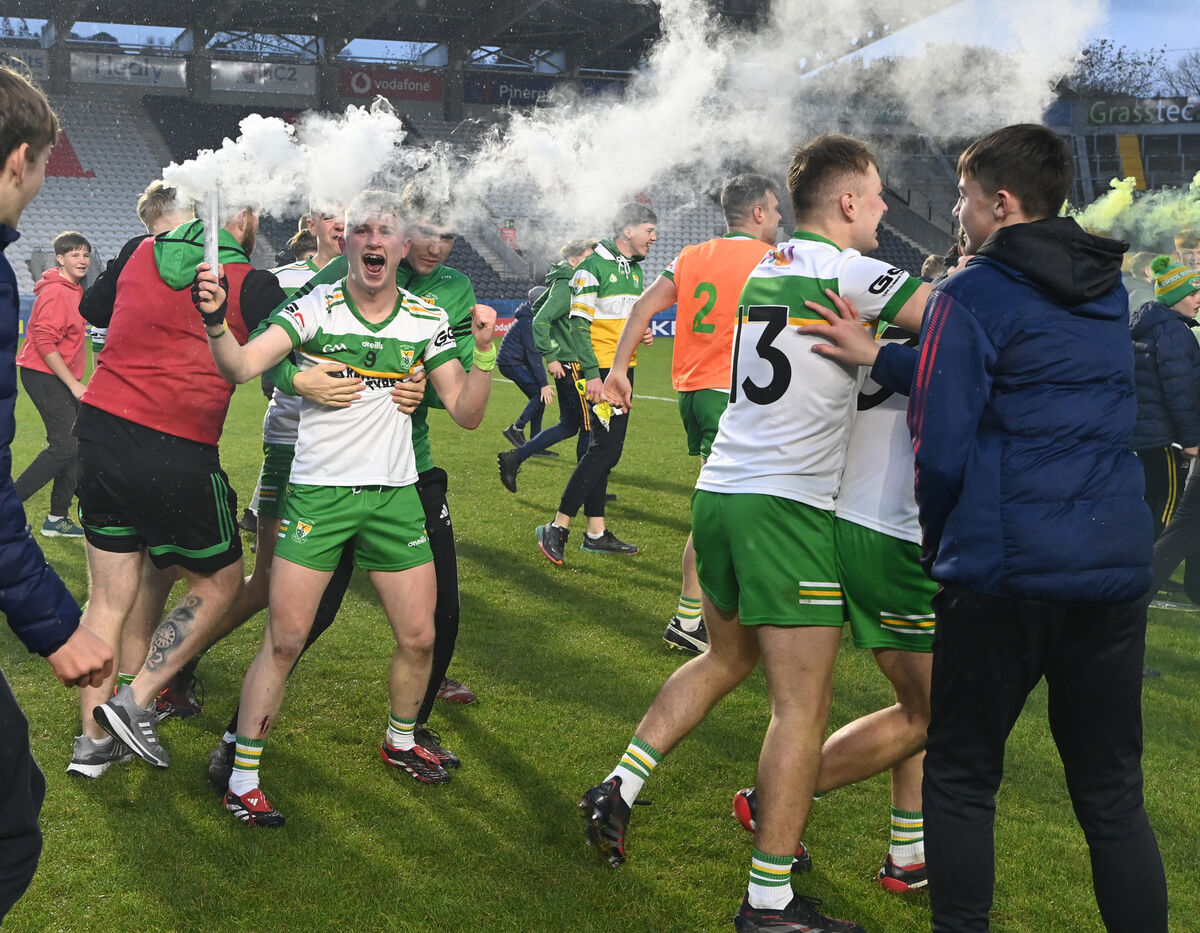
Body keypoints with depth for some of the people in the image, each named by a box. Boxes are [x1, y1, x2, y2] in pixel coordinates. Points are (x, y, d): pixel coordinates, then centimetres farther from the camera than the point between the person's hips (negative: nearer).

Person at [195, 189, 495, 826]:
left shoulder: (428, 319, 2)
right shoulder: (316, 308, -8)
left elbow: (466, 413, 2)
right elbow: (241, 366, -21)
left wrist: (484, 351, -13)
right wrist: (215, 322, -41)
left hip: (395, 493, 4)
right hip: (317, 491, -3)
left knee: (419, 637, 8)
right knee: (285, 640, -6)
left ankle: (400, 741, 36)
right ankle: (242, 778, 8)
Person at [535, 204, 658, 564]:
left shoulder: (635, 270, 16)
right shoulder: (593, 267, -11)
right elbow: (579, 325, -15)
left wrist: (642, 333, 5)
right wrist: (592, 373, -21)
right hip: (599, 370, -9)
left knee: (606, 449, 10)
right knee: (605, 449, -13)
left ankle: (596, 533, 16)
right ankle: (557, 529, -7)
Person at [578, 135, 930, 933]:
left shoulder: (765, 270, 14)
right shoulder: (847, 272, -10)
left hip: (721, 492, 8)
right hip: (786, 507, -8)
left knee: (728, 659, 26)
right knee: (803, 705, 0)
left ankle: (619, 790, 23)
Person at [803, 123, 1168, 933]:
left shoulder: (972, 297, -7)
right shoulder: (1108, 293, 13)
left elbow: (941, 446, -9)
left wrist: (937, 540, 8)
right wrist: (878, 357, 13)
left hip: (1007, 570, -6)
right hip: (1117, 563, 6)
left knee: (962, 780, 10)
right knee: (1113, 795, 13)